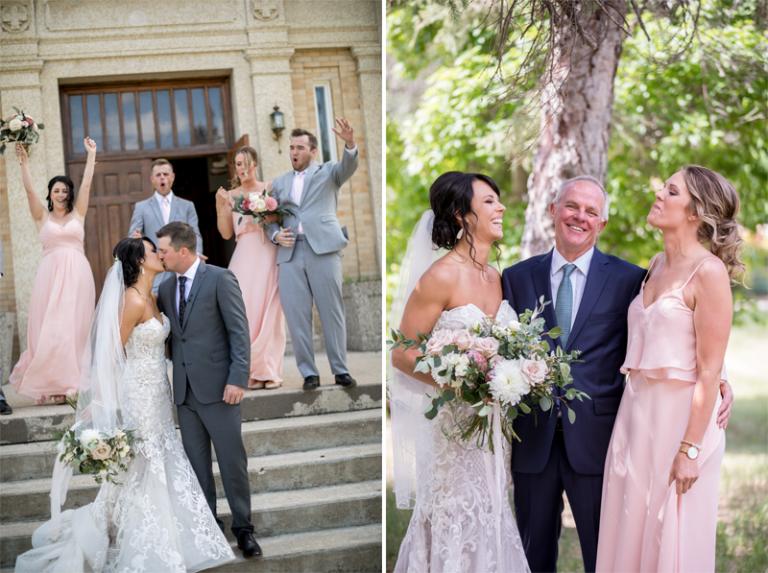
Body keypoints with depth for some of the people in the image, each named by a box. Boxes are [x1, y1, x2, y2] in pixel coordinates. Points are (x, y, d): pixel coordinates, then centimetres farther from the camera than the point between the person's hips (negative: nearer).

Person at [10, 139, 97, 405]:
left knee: (76, 328, -1)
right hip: (51, 273, -1)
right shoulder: (42, 216, 10)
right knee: (49, 329, -5)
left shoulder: (78, 214, 12)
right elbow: (29, 189, 1)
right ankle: (51, 384, -1)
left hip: (77, 275, 1)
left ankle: (72, 382, 2)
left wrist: (91, 154, 11)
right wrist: (24, 160, -6)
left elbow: (86, 184, 10)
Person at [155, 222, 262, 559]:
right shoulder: (166, 287, 12)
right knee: (196, 463, 9)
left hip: (217, 388, -6)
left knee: (232, 461, 0)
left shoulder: (220, 279, -7)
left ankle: (243, 527, 11)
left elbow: (239, 331, -10)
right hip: (184, 390, 6)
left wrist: (238, 379, -16)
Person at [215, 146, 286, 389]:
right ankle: (250, 372, -5)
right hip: (245, 257, 1)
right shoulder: (231, 196, 13)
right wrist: (220, 206, -3)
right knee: (243, 310, -9)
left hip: (268, 254, -1)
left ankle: (269, 372, 1)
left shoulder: (269, 189, 8)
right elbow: (226, 233, 7)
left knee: (269, 312, -4)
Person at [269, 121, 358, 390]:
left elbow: (348, 166, -8)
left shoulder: (327, 172, 12)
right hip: (290, 251, 3)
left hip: (323, 248, -3)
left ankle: (340, 369, 2)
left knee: (332, 310, -4)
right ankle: (309, 373, 2)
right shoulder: (280, 182, 23)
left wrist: (350, 144, -29)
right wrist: (276, 234, 0)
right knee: (296, 314, -3)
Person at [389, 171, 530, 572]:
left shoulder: (496, 277, 7)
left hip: (492, 424, 7)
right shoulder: (440, 277, -15)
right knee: (455, 524, 1)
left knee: (490, 517, 11)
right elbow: (402, 355, -14)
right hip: (451, 423, -7)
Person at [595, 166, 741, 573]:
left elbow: (709, 370, -15)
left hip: (681, 415, -7)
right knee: (630, 536, 11)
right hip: (638, 413, 7)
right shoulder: (658, 265, 12)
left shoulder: (709, 271, -12)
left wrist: (690, 448, -18)